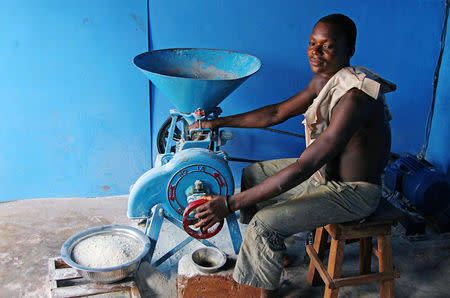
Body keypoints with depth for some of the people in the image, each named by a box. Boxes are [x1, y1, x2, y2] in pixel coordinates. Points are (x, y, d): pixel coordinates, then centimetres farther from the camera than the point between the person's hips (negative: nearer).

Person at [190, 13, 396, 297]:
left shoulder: (353, 97, -31)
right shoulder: (323, 80, -1)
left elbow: (302, 168, -35)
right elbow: (277, 113, 8)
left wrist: (231, 203, -34)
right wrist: (218, 122, 5)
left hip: (353, 191, -9)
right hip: (325, 170, 9)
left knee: (265, 222, -22)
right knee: (252, 174, 12)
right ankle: (273, 250, 27)